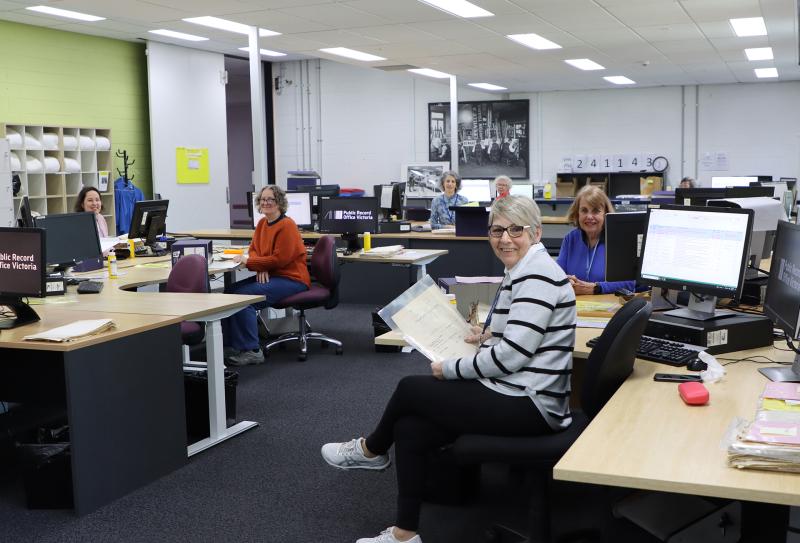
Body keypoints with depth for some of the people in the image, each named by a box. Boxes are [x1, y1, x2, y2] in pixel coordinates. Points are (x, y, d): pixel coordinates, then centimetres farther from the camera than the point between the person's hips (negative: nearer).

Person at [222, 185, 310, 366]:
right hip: (268, 275, 8)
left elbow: (279, 259, -19)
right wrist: (261, 267, -9)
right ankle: (230, 345, -2)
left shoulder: (286, 225, -14)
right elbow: (254, 249, 14)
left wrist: (248, 261, -17)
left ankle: (251, 351, -15)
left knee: (244, 297, -24)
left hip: (291, 279, -8)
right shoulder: (262, 223, 11)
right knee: (230, 291, -8)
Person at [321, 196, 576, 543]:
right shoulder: (521, 272, 13)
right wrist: (489, 338, 6)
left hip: (526, 405, -9)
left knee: (410, 388, 0)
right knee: (409, 429, 1)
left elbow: (513, 355, -24)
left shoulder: (537, 276, -19)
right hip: (514, 394, 9)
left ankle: (371, 450, 29)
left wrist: (449, 369, -12)